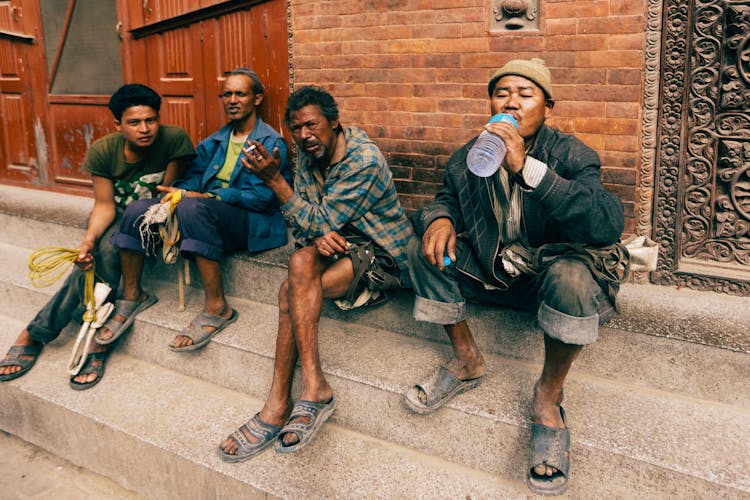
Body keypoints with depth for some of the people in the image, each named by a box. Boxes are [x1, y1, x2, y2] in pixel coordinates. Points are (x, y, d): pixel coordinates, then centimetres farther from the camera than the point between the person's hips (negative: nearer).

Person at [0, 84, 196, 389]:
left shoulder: (174, 139, -20)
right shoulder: (102, 150, -13)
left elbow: (167, 193, -11)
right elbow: (105, 204, -13)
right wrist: (89, 239, -31)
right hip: (116, 216, 3)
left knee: (106, 250, -30)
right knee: (95, 255, -29)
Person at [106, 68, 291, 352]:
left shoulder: (271, 143, -3)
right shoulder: (215, 141, 20)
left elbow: (262, 197, -15)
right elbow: (193, 175, 11)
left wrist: (201, 196, -18)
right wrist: (175, 194, -14)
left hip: (250, 222, -7)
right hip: (208, 213, 7)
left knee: (193, 207, -36)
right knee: (138, 210, -11)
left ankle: (217, 308, -29)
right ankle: (132, 296, 5)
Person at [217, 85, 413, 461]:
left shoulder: (364, 159, -19)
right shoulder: (307, 156, 6)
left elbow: (318, 224, -20)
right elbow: (302, 227, 5)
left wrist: (274, 179, -24)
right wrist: (318, 236, -19)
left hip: (381, 254, -7)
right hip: (338, 243, 7)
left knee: (296, 279, -30)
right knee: (293, 291, -25)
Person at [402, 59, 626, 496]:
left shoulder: (571, 156, -18)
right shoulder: (467, 158, -2)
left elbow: (609, 225, -35)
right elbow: (446, 198, 13)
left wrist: (528, 168, -44)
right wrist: (439, 219, -16)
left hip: (549, 271, -4)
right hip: (490, 271, 5)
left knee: (573, 274, -38)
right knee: (424, 249, -12)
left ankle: (549, 396, -13)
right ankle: (467, 361, 4)